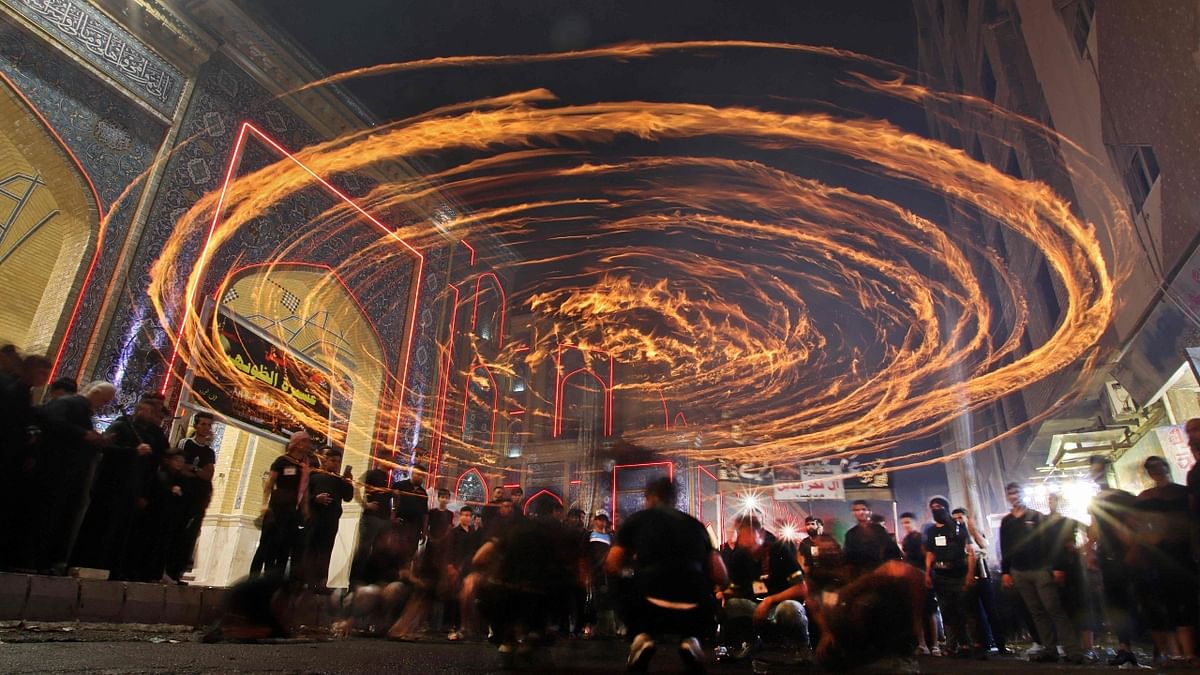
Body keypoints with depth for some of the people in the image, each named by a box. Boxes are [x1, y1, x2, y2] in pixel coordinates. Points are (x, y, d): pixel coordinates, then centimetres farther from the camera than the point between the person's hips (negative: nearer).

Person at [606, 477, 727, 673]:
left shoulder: (637, 519, 16)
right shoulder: (695, 524, 21)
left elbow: (611, 567, 19)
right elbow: (722, 578, 23)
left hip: (649, 608, -2)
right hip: (694, 612, 2)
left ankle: (643, 636, 6)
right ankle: (690, 639, 8)